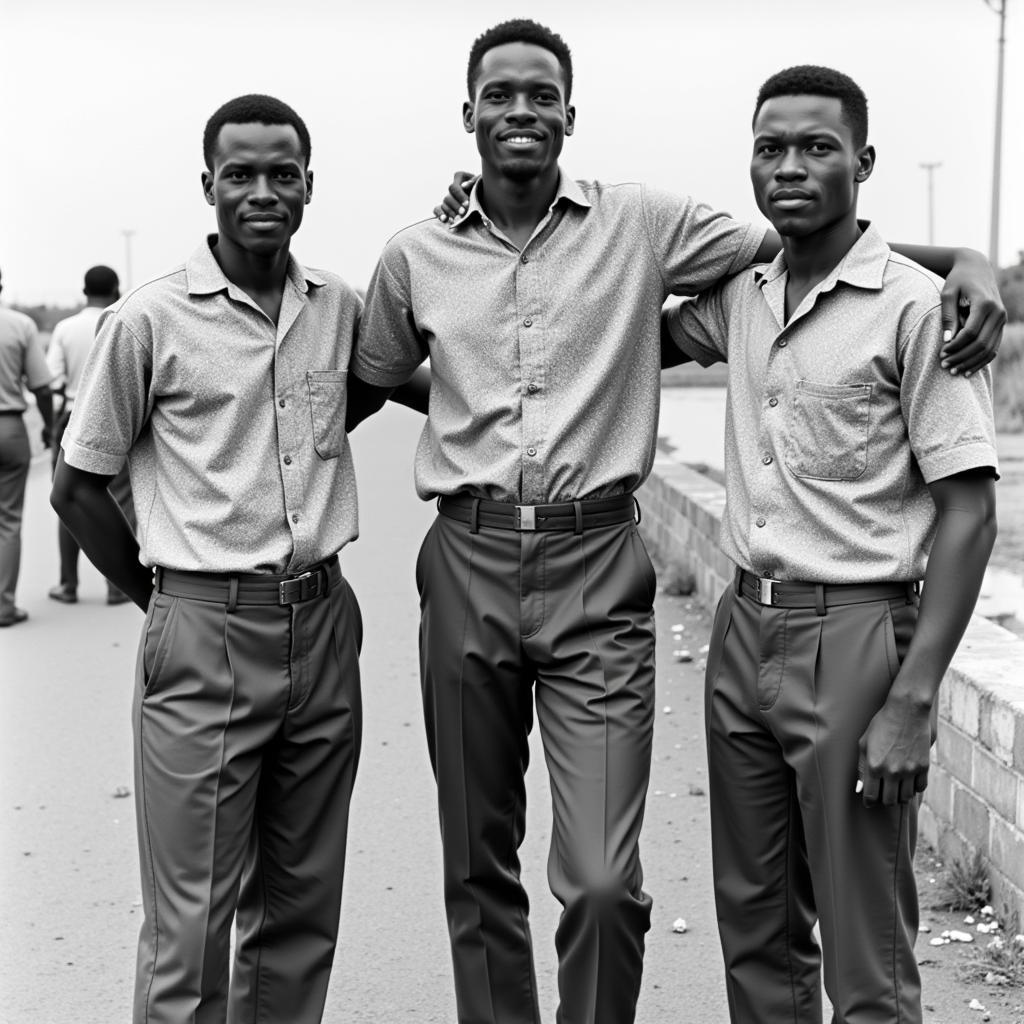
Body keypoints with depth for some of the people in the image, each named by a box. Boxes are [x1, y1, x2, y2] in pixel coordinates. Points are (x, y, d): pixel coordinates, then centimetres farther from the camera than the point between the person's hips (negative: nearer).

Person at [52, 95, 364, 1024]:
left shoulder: (340, 308, 6)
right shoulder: (149, 321, -6)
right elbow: (78, 486, 1)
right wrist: (161, 598, 4)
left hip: (324, 625, 4)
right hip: (203, 636, -4)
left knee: (300, 911, 14)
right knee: (191, 925, 0)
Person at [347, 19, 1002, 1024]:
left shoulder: (641, 223, 1)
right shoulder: (415, 257, 8)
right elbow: (362, 389, 22)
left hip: (597, 571, -2)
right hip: (467, 565, 2)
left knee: (602, 882, -8)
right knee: (477, 869, 12)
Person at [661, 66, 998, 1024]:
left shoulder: (916, 307, -10)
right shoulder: (741, 294, 8)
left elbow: (968, 513, -12)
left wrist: (913, 702, -18)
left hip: (853, 634, -6)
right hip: (742, 626, 6)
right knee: (755, 931, 17)